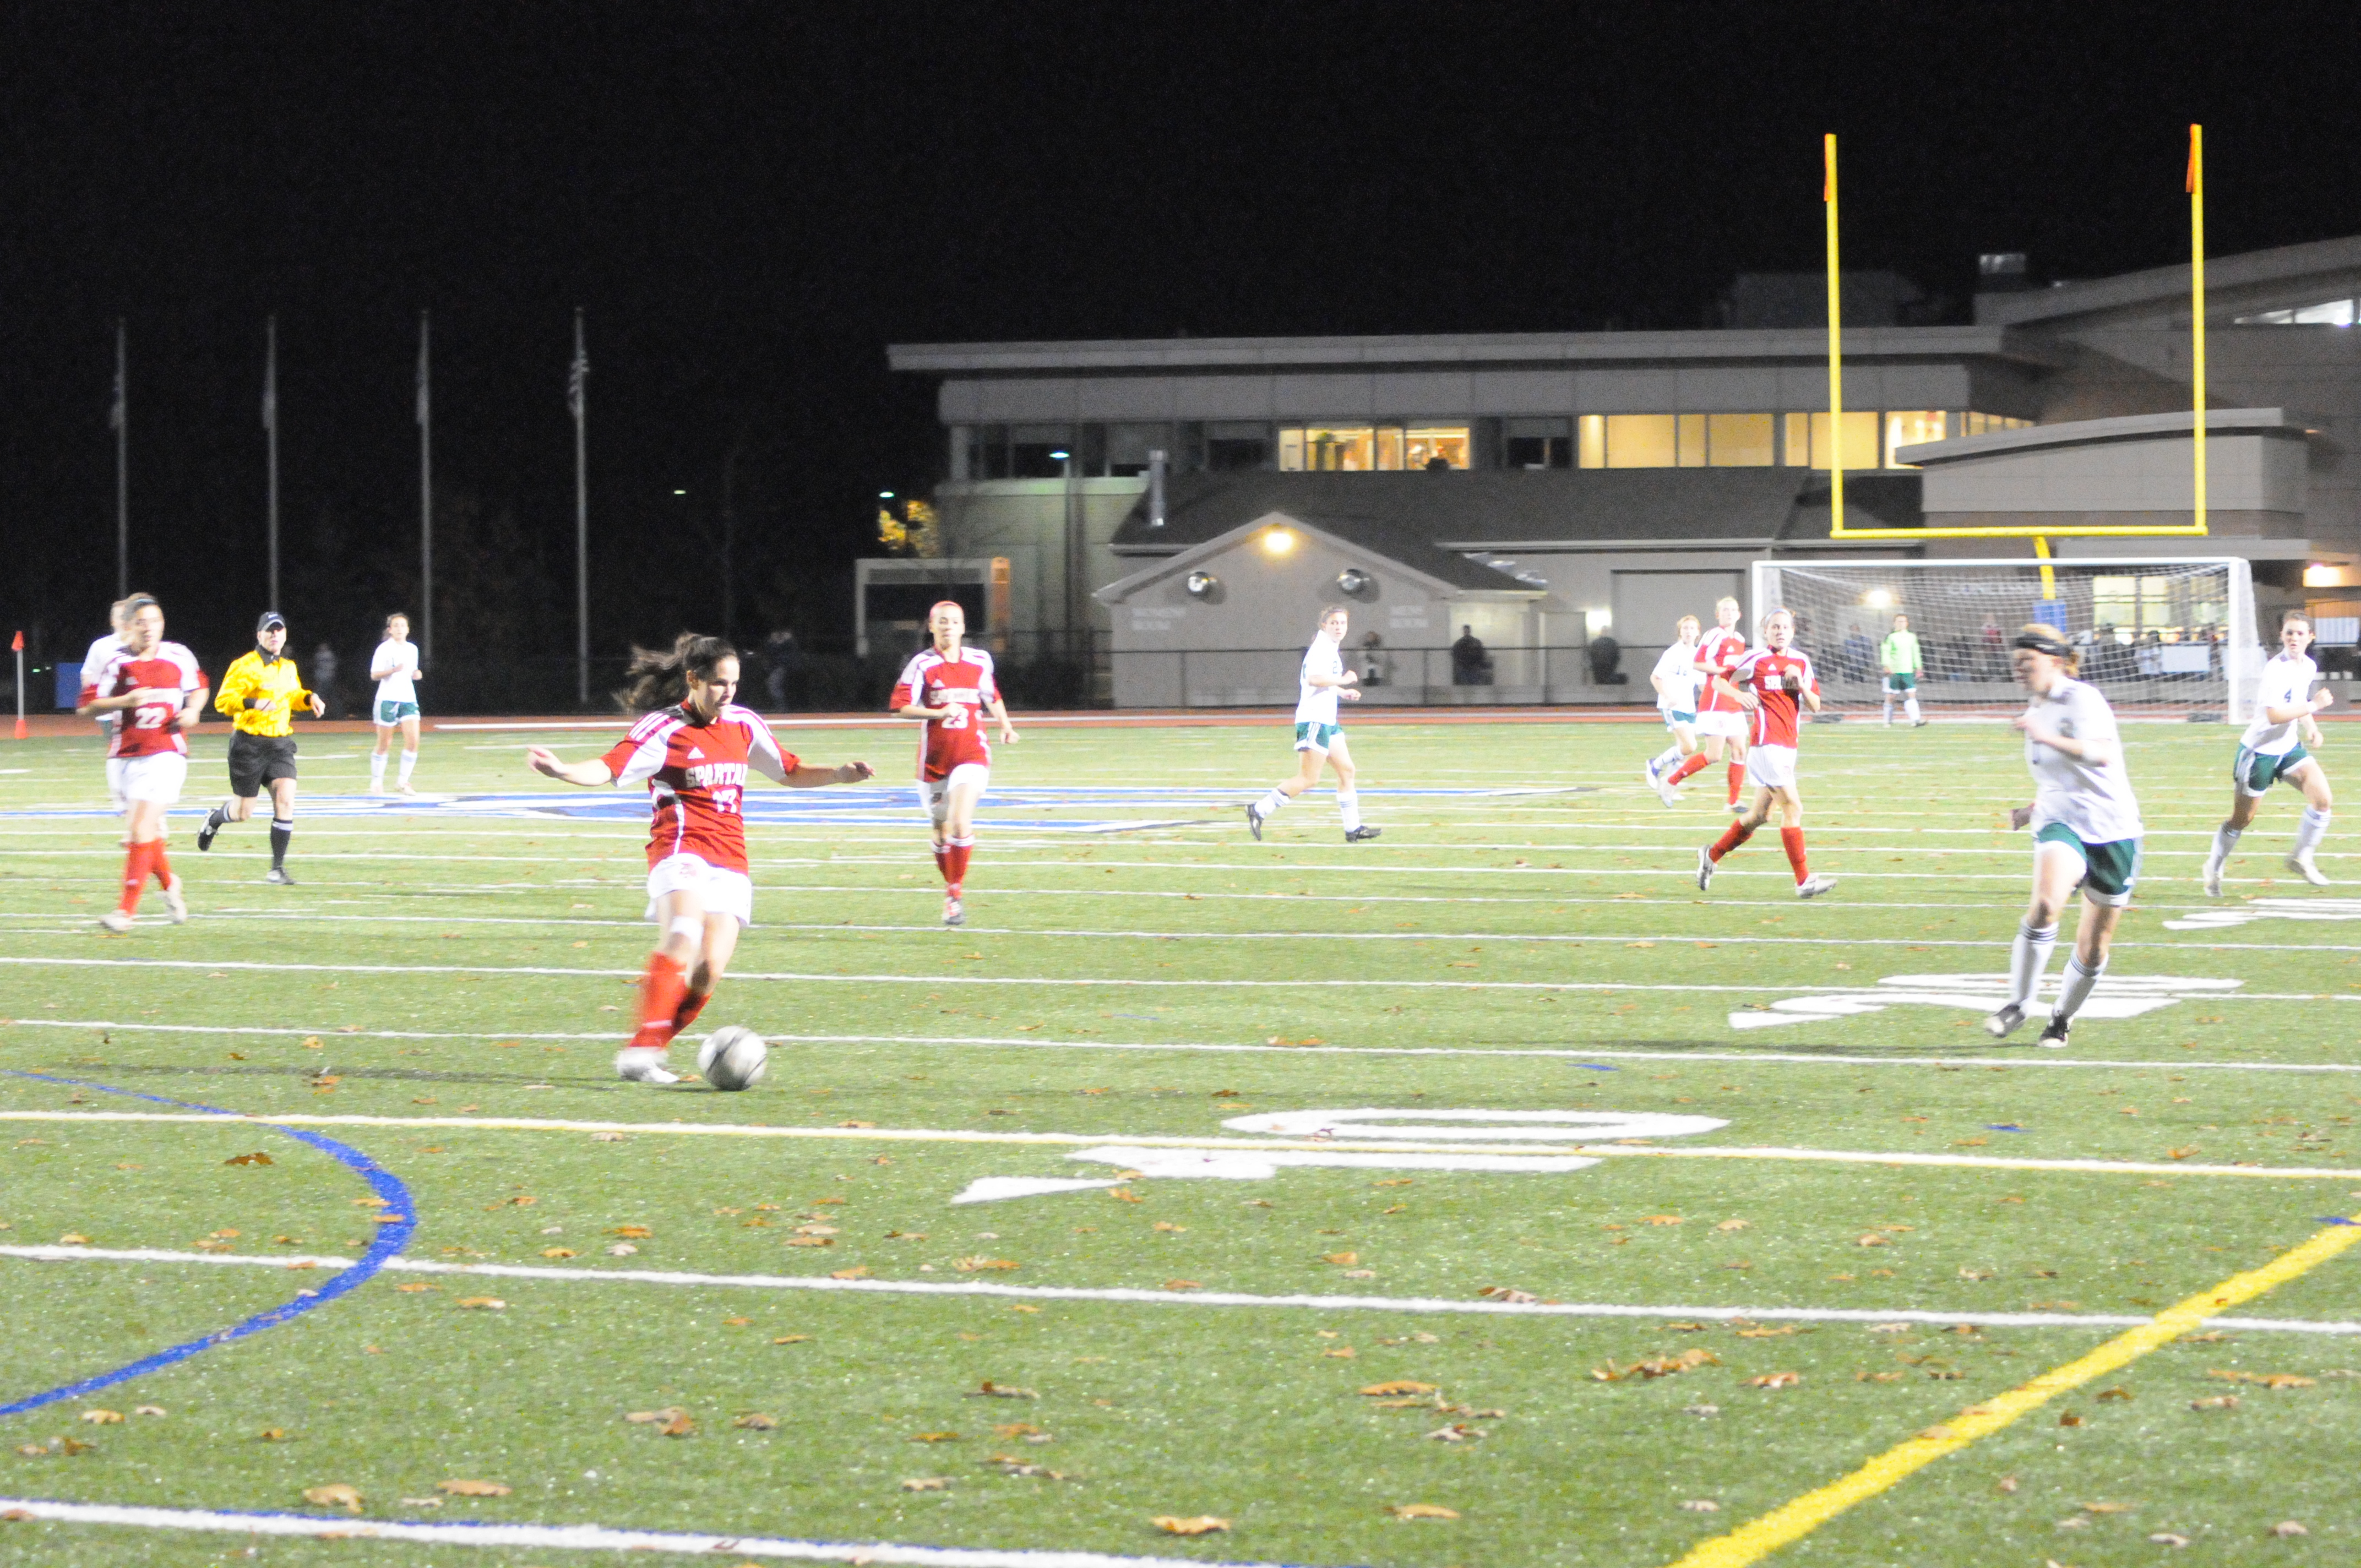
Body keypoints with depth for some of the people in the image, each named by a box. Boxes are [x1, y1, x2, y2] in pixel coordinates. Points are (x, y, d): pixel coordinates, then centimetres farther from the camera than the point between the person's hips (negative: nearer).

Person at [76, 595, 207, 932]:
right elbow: (86, 707, -5)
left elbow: (198, 687, 21)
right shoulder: (115, 663, -3)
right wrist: (124, 701, -19)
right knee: (147, 832, 11)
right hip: (127, 757, 2)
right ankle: (170, 885, 41)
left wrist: (193, 710, 1)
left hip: (166, 754, -2)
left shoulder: (179, 657, 2)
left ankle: (127, 910, -11)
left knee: (141, 831, -13)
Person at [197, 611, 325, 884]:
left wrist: (309, 698, 8)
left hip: (280, 743, 5)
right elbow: (222, 701, -15)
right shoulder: (245, 666, -12)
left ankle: (277, 868, -8)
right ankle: (214, 821, 43)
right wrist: (252, 704, -30)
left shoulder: (289, 667, 10)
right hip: (250, 744, -5)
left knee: (286, 800, -14)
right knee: (243, 812, 6)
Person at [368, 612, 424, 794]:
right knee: (384, 745, 1)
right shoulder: (384, 649, -4)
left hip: (408, 699, 5)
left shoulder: (413, 649, 13)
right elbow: (374, 675, -8)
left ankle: (403, 781, -1)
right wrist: (393, 670, -23)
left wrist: (416, 674, 3)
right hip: (388, 699, -4)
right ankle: (376, 782, 17)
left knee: (413, 741, -11)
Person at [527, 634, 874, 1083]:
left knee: (707, 975, -9)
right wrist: (563, 771, -34)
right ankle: (641, 1051, -38)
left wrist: (838, 775, 13)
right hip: (682, 851, -6)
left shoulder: (744, 724, 14)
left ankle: (643, 1059, 5)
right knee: (684, 937, -32)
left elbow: (790, 772, 27)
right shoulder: (664, 728, -4)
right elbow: (608, 769, -15)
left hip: (730, 866, 6)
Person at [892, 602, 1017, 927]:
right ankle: (950, 888, 34)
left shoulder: (980, 661, 6)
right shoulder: (922, 665, -5)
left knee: (961, 823, -19)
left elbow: (992, 696, 24)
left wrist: (1005, 725, 10)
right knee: (941, 831, 11)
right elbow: (901, 708, -12)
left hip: (972, 754, 0)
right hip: (935, 758, 0)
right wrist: (939, 713, -23)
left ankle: (956, 895, -11)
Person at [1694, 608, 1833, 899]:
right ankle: (1804, 881, -11)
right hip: (1766, 743, -7)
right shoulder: (1757, 660, -5)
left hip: (1787, 746, 7)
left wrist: (1801, 685, -8)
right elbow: (1721, 680, 2)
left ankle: (1712, 855, 29)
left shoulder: (1801, 661, 11)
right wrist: (1738, 695, -17)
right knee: (1792, 807, -12)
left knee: (1759, 814, 13)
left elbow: (1816, 705, 10)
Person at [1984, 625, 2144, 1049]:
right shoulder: (2036, 711, 14)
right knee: (2045, 905, -28)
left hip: (2112, 829, -4)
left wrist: (2046, 738, -36)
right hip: (2060, 823, 4)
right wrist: (2032, 810, 13)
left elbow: (2101, 754, -27)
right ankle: (2019, 1003, -22)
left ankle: (2062, 1018, 25)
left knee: (2094, 946, 3)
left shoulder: (2082, 698, -9)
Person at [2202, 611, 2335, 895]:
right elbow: (2275, 715, -33)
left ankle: (2301, 859, 7)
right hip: (2259, 751, -7)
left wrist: (2310, 726, 6)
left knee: (2323, 799, -12)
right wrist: (2314, 706, -28)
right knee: (2241, 820, 5)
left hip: (2289, 747, 7)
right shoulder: (2276, 669, -23)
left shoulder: (2309, 666, 3)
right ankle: (2214, 868, 29)